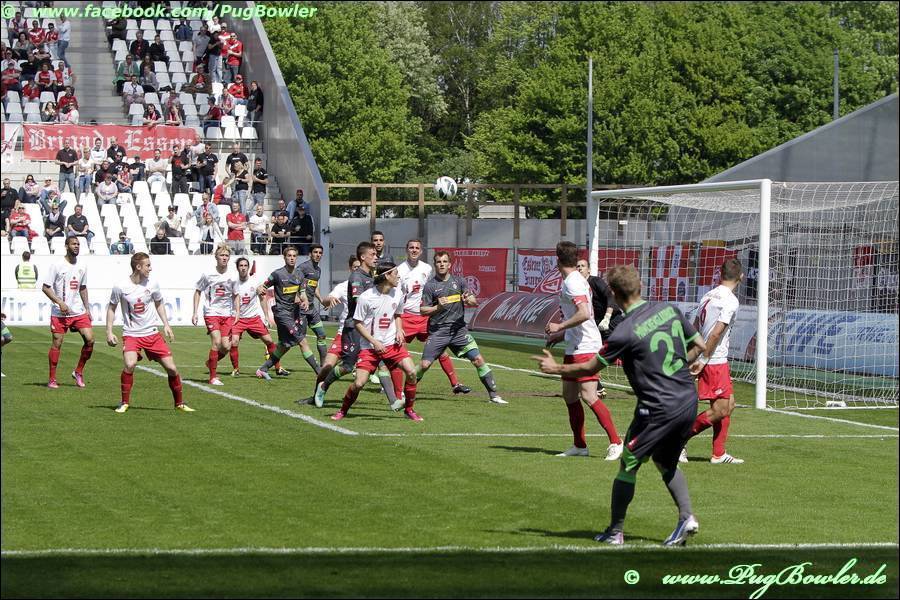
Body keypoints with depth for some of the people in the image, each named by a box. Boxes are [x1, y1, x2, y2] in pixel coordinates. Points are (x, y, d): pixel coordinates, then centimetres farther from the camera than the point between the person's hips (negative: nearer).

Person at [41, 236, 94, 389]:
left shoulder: (82, 266, 10)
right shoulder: (57, 266, -7)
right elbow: (45, 287, -7)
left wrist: (87, 309, 15)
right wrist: (60, 302, -17)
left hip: (79, 312, 4)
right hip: (59, 313, -4)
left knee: (90, 339, -8)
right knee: (57, 343, -2)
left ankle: (78, 372, 9)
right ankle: (52, 379, 8)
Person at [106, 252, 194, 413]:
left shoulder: (152, 285, -2)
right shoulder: (121, 288, -10)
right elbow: (111, 308, 3)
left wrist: (166, 324, 8)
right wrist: (109, 332, -2)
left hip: (152, 333, 3)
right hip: (131, 334, -3)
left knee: (171, 367, -2)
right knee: (130, 364, -28)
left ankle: (179, 403, 18)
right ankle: (124, 403, -10)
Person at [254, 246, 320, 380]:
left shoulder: (299, 274, 8)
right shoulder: (278, 274, -9)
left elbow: (301, 292, 16)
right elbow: (262, 287, -5)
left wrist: (305, 302, -6)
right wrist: (260, 290, -29)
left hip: (294, 311, 8)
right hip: (282, 312, -8)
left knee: (284, 345, 14)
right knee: (302, 341, -11)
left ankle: (263, 369, 25)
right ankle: (319, 372, -10)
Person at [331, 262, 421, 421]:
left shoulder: (397, 294, 1)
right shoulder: (366, 297, -14)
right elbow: (357, 323, -6)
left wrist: (399, 330, -1)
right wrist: (374, 342, -13)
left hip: (391, 343, 4)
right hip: (369, 346, -4)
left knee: (411, 371, -15)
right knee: (359, 383, -12)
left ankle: (409, 410, 3)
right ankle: (343, 411, 15)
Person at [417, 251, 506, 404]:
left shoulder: (459, 281, 8)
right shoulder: (430, 285, 0)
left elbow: (475, 302, 6)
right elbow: (423, 310, -1)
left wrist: (469, 301, -17)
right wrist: (438, 307, -19)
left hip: (459, 329, 2)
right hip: (437, 332, -2)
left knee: (478, 360, -6)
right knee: (424, 364, -8)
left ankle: (493, 395, 1)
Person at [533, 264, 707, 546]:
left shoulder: (625, 332, -16)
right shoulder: (668, 310, 2)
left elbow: (590, 367, -5)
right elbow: (699, 345, 12)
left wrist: (556, 368, 11)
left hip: (658, 409, -7)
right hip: (689, 400, 7)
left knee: (628, 465, 8)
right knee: (666, 462, 25)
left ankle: (615, 532, 14)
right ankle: (686, 516, 11)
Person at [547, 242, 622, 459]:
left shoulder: (573, 283, -16)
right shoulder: (575, 281, 16)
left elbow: (584, 313, -28)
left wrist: (559, 326, -19)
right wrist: (558, 335, 25)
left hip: (585, 347, -11)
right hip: (574, 347, 11)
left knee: (588, 396, -15)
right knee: (569, 395, 13)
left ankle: (616, 442, -13)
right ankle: (580, 446, 20)